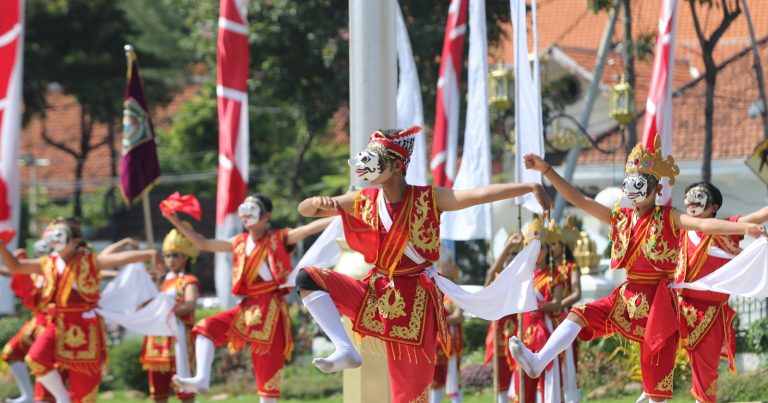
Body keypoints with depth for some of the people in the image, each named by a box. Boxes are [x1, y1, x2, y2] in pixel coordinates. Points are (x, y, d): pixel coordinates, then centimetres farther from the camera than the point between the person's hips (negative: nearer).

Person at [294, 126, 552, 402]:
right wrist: (319, 202, -18)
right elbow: (304, 209, 6)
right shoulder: (364, 201, 1)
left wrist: (530, 187, -34)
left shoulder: (428, 199, -9)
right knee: (307, 278, -12)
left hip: (412, 302, -4)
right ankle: (345, 351, -19)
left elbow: (482, 194, -22)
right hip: (375, 294, 4)